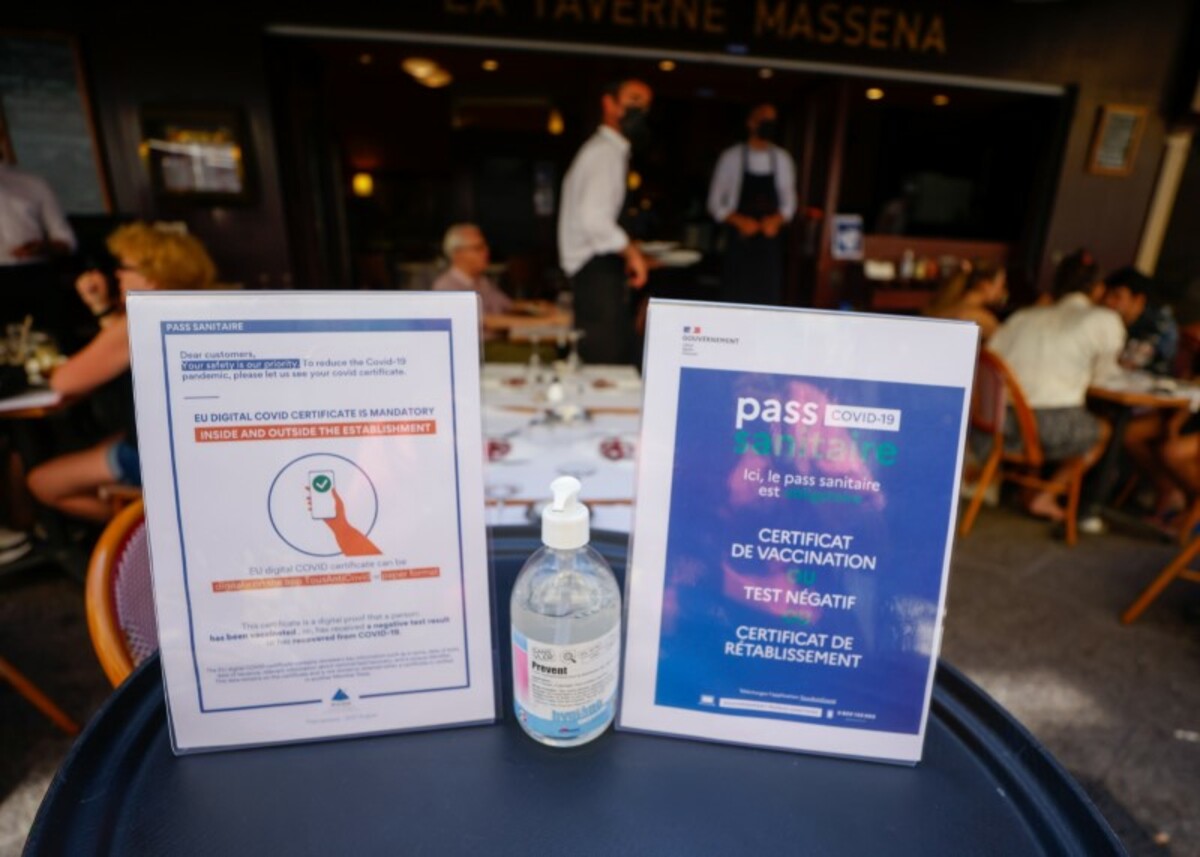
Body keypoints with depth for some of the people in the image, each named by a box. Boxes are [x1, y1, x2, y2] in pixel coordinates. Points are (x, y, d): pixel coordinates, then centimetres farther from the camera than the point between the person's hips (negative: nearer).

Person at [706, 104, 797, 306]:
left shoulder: (783, 159, 9)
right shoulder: (731, 157, 1)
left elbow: (789, 202, 14)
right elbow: (715, 203, 2)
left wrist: (776, 220, -9)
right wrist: (739, 221, -15)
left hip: (770, 241, 2)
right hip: (739, 241, -2)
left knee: (769, 300, -2)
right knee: (734, 298, -4)